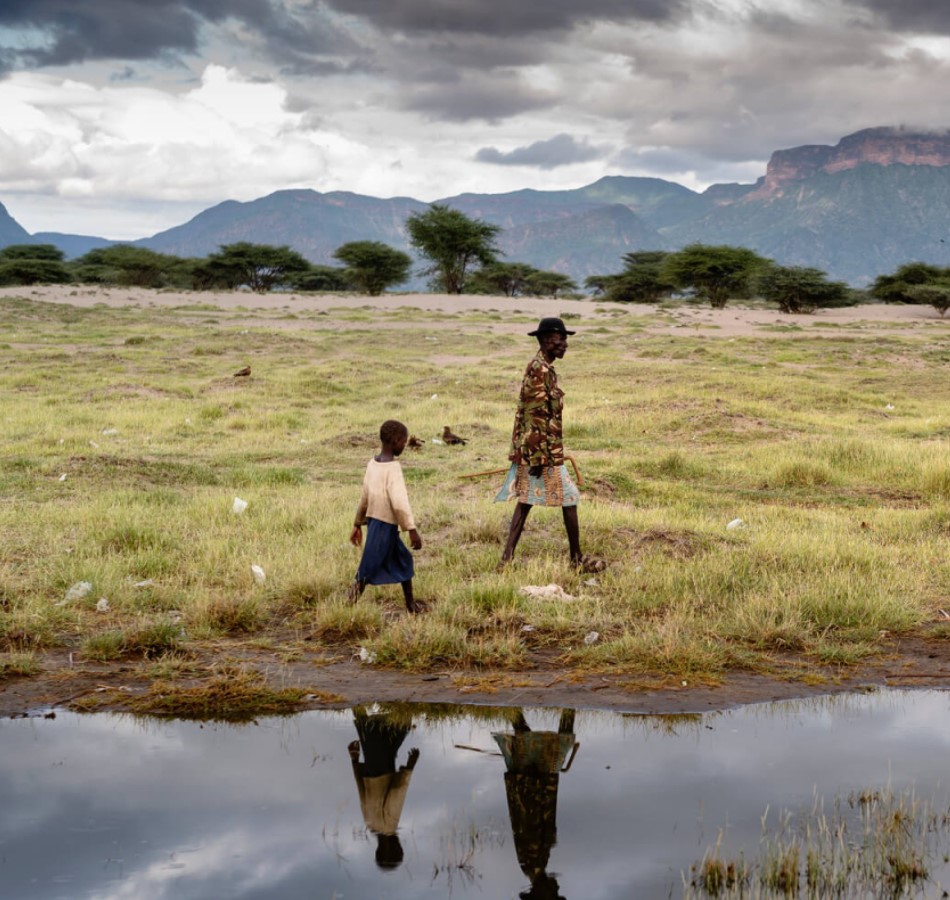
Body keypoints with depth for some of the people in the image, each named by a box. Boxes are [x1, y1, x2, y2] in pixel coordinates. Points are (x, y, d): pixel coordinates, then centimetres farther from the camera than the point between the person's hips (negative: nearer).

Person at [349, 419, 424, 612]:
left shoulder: (372, 464, 7)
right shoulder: (393, 468, -18)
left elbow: (364, 498, 15)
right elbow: (399, 502, -25)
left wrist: (358, 524, 22)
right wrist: (412, 530, -23)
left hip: (374, 522, 8)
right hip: (384, 526, -8)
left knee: (403, 560, 19)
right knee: (367, 572, -2)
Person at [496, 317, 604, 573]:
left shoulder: (539, 368, 13)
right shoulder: (541, 370, -18)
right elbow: (536, 417, -22)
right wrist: (540, 456, -22)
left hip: (528, 449, 10)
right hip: (542, 449, -10)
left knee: (526, 501, 12)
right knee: (569, 499, 0)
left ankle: (507, 558, 11)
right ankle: (577, 559, 9)